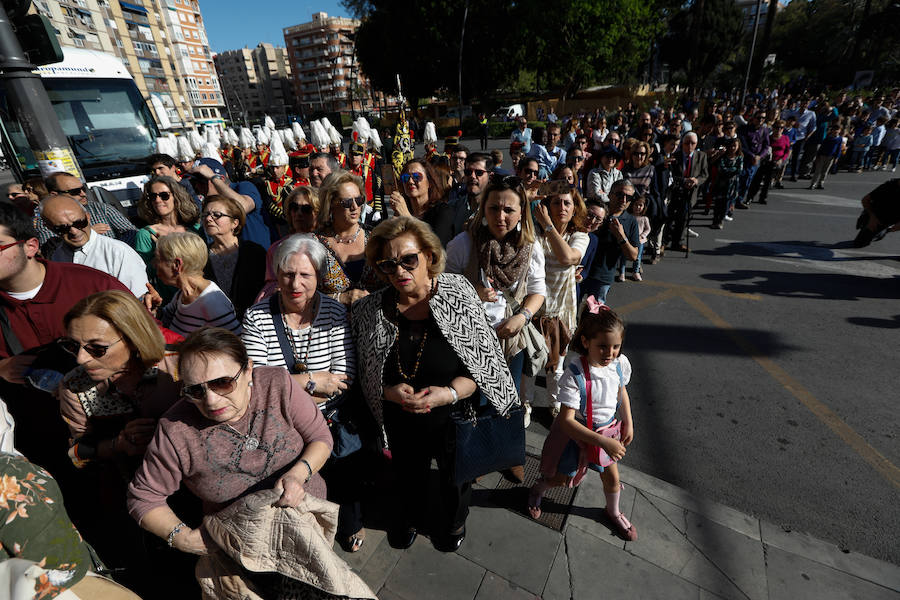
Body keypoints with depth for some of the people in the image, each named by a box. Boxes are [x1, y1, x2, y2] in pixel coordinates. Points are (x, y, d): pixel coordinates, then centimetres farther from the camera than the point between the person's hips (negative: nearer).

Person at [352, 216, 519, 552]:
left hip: (456, 417, -1)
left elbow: (484, 364, -16)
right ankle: (410, 514, 66)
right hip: (401, 422, 2)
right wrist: (390, 392, -23)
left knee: (456, 473, 27)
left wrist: (449, 393, -30)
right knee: (408, 475, 29)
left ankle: (454, 519, 63)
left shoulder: (459, 295, -19)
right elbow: (365, 376, -4)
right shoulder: (369, 311, -13)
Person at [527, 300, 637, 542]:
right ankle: (537, 489, 48)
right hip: (577, 433, -4)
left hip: (608, 430, 5)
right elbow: (566, 421, -33)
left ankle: (614, 512, 54)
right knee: (562, 478, 13)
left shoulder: (620, 363, -16)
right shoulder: (574, 376, -35)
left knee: (612, 478, 21)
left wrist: (628, 423, 6)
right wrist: (603, 442, -35)